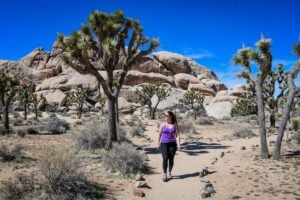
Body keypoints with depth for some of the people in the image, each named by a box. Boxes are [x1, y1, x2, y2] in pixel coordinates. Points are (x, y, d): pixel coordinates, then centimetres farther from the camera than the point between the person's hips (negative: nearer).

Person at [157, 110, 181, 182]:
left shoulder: (174, 125, 2)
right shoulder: (163, 124, 2)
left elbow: (177, 135, -1)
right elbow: (159, 134, 9)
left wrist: (178, 144, -10)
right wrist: (158, 143, 10)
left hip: (172, 144, 1)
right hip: (164, 144, -1)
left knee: (171, 159, 5)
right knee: (165, 158, -14)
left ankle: (169, 173, 25)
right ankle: (164, 174, -2)